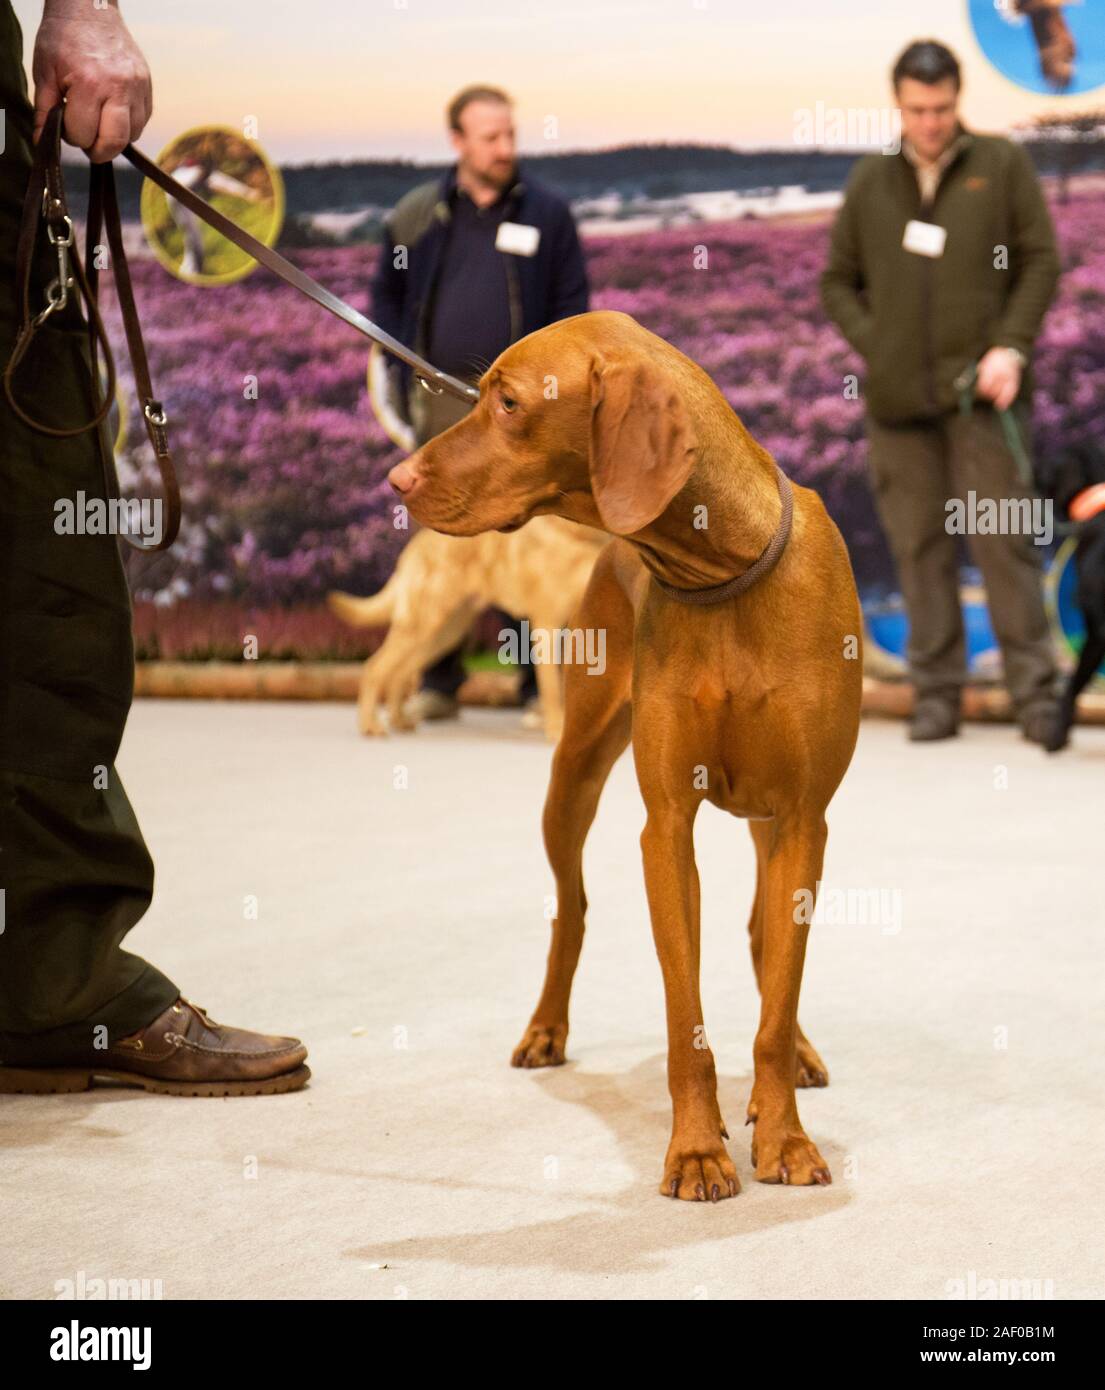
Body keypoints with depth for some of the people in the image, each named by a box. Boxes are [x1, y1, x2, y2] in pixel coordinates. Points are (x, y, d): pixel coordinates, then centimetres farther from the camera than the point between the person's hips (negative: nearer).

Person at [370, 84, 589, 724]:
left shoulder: (548, 213, 4)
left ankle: (540, 683, 4)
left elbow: (572, 306, 6)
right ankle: (439, 681, 11)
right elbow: (387, 296, 15)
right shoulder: (418, 213, 7)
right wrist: (406, 375, 6)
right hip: (442, 400, 1)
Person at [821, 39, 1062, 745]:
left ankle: (1035, 689, -1)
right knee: (920, 546, 4)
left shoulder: (1003, 165, 4)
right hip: (898, 397, 3)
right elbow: (838, 282, 16)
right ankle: (937, 692, 9)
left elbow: (1041, 262, 3)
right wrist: (877, 348, 1)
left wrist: (1011, 348, -9)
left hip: (982, 393, -3)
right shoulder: (871, 180, 11)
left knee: (1004, 540, -5)